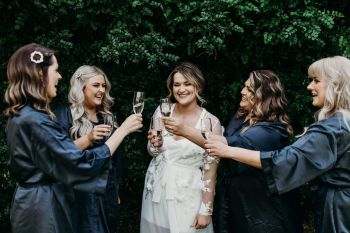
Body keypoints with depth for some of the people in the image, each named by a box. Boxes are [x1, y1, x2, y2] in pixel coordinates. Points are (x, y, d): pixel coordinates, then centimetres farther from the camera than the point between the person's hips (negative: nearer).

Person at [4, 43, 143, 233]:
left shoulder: (20, 115, 7)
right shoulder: (35, 121, -23)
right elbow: (84, 163, -24)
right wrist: (123, 129, -17)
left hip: (32, 202, 10)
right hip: (43, 207, -10)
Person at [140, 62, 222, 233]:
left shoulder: (211, 122, -12)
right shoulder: (161, 111, -3)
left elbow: (210, 171, -9)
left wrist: (206, 211, -8)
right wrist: (155, 145, -13)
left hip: (188, 195, -3)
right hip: (157, 190, 3)